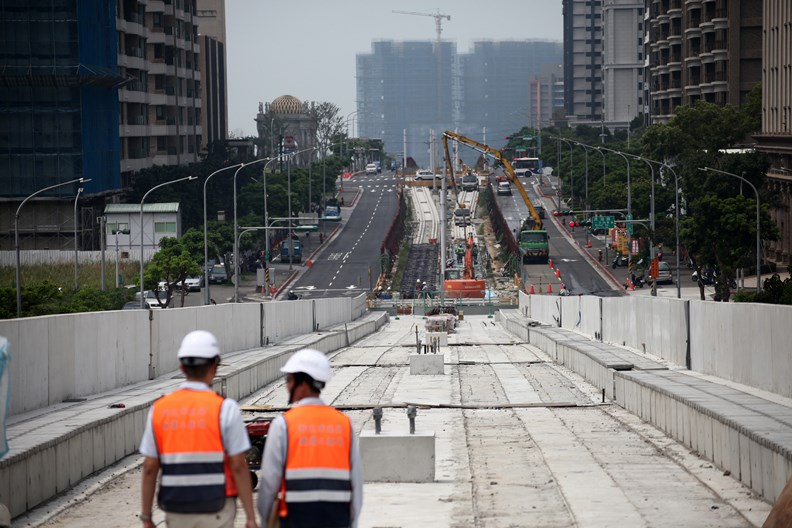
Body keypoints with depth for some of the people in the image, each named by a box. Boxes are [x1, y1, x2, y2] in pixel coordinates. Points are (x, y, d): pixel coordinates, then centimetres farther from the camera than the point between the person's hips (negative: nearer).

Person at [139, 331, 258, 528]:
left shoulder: (159, 409, 0)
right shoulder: (225, 409, -10)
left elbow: (149, 468, 1)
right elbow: (238, 467, -11)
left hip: (177, 510, 3)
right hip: (215, 510, -3)